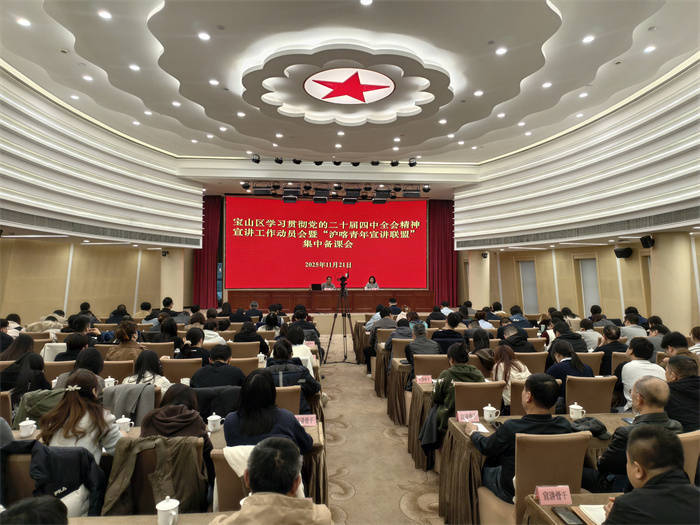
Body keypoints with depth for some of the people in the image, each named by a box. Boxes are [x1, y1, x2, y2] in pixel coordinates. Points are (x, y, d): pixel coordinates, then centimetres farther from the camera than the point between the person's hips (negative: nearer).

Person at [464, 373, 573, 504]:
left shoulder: (511, 428, -32)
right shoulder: (565, 425, -22)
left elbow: (485, 447, -11)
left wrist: (473, 432, 9)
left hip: (514, 494, -4)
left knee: (483, 470, 23)